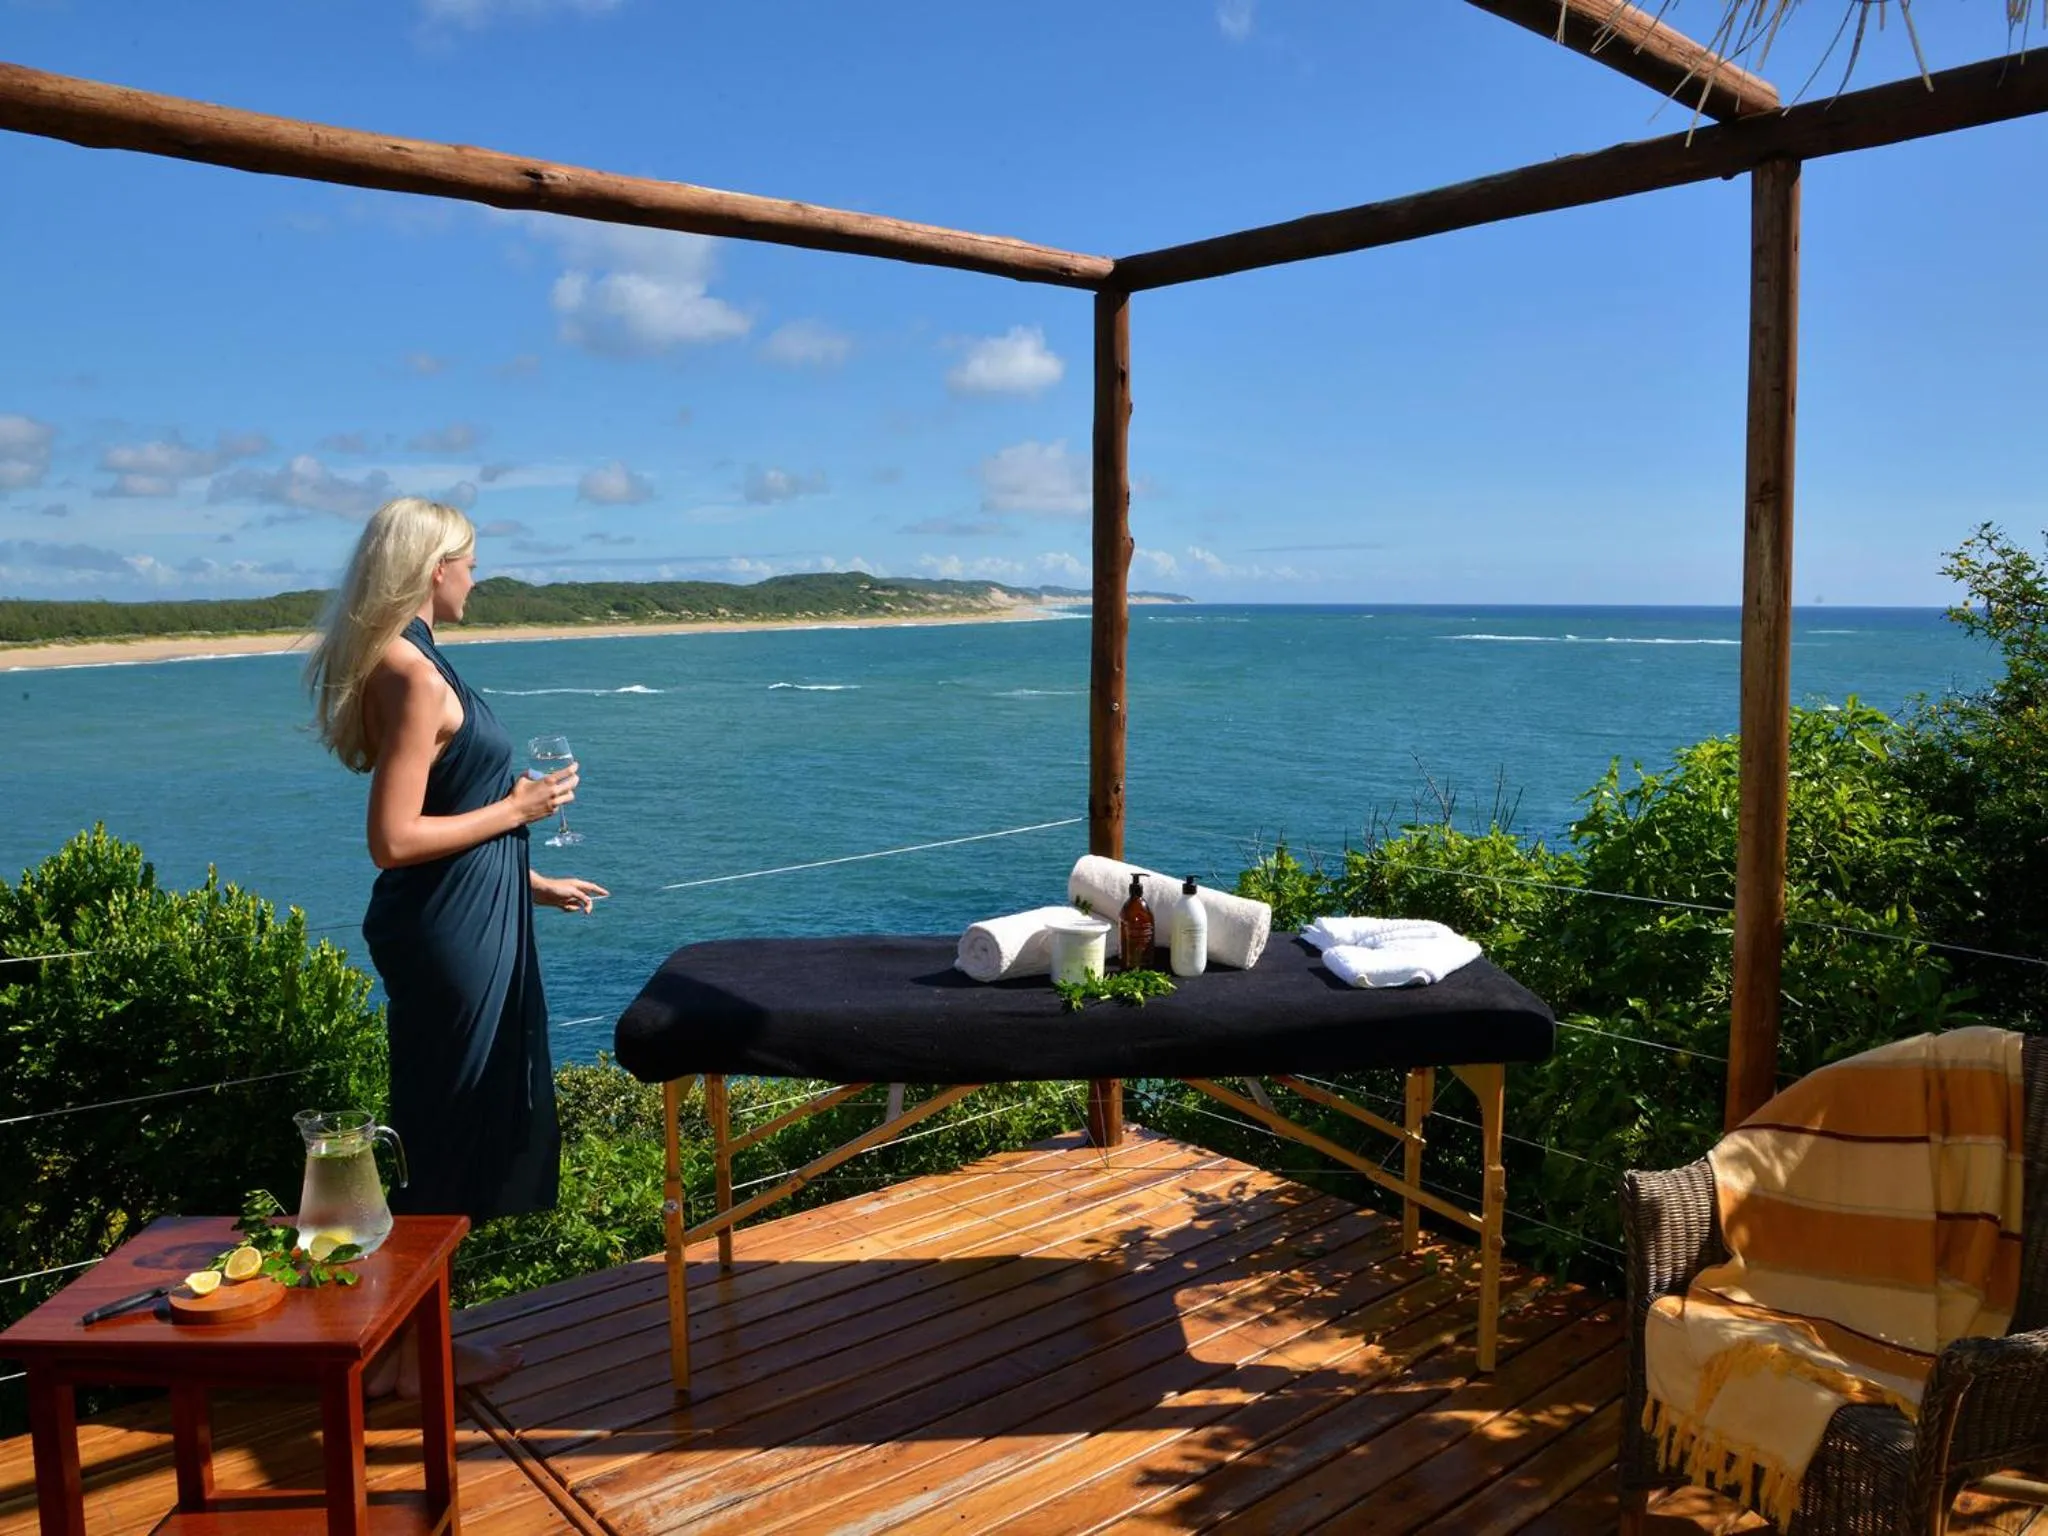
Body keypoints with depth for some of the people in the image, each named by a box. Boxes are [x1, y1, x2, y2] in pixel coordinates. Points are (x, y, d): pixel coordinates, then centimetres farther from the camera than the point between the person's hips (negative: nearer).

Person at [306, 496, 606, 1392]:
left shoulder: (398, 664, 11)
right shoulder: (416, 677, -19)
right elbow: (395, 840, -24)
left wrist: (529, 878, 23)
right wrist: (518, 809, -15)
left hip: (459, 924, 10)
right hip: (450, 935, -10)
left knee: (447, 1132, 18)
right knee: (447, 1139, 3)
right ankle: (413, 1349, 19)